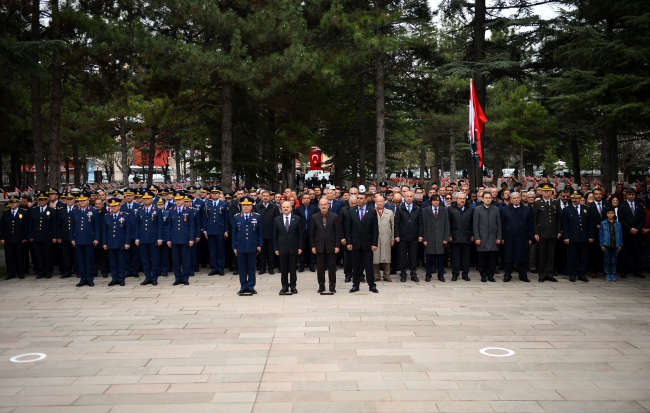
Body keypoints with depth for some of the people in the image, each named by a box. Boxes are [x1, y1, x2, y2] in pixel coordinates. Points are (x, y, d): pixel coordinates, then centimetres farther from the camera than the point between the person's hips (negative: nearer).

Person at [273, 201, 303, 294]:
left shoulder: (297, 219, 1)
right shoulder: (277, 220, 3)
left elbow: (300, 234, 1)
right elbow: (275, 235, 5)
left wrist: (300, 247, -4)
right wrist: (276, 248, 0)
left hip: (293, 247, -1)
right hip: (282, 247, 1)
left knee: (293, 268, 5)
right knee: (283, 269, 6)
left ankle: (293, 286, 13)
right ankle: (284, 286, 14)